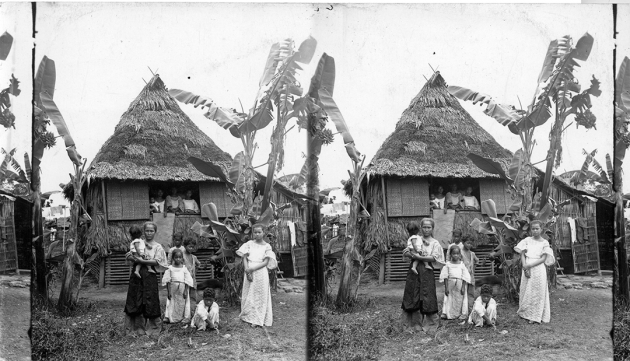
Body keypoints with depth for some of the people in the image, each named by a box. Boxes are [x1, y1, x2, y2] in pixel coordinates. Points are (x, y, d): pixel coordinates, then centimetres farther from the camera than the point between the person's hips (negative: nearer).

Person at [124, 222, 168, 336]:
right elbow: (129, 257, 6)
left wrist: (142, 261, -19)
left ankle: (152, 328, 11)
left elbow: (156, 261, -8)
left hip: (150, 276, -2)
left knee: (150, 302, -1)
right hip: (136, 276, 2)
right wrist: (130, 257, -17)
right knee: (135, 302, 2)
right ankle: (137, 328, 11)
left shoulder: (158, 247, 4)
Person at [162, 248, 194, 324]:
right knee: (172, 303, 1)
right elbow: (167, 281, 2)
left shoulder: (184, 269, 2)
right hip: (172, 288, 0)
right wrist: (168, 291, -3)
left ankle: (184, 320, 9)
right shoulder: (170, 268, 1)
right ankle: (170, 318, 8)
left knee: (182, 304, 3)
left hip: (182, 288, 0)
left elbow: (187, 281, 2)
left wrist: (186, 291, -5)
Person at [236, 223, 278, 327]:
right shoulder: (249, 244, 7)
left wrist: (253, 268, -16)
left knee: (260, 295, 0)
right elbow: (244, 257, 3)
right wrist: (246, 267, -14)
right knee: (249, 294, 6)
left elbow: (266, 262, -6)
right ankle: (249, 316, 16)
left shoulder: (267, 246, -1)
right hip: (249, 272, 3)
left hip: (260, 272, -2)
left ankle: (258, 320, 5)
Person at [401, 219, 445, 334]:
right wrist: (411, 254, -17)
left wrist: (419, 257, -19)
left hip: (427, 272, -2)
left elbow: (433, 258, -8)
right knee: (412, 297, 3)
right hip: (414, 271, 3)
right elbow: (405, 253, 5)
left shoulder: (435, 243, 5)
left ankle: (429, 324, 6)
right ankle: (413, 323, 13)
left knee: (427, 298, -4)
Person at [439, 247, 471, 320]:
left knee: (460, 299, 3)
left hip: (460, 283, 0)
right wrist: (446, 287, -3)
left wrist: (463, 287, -6)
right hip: (450, 283, 0)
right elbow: (445, 276, 2)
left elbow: (465, 277, 2)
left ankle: (463, 314, 12)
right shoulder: (448, 264, 3)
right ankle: (447, 313, 6)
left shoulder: (462, 265, 3)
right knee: (449, 299, 1)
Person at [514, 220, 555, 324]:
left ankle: (535, 316, 3)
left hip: (538, 268, -3)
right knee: (526, 291, 6)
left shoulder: (544, 243, -1)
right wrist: (524, 264, -13)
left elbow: (543, 259, -7)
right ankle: (525, 313, 16)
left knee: (537, 292, -1)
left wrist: (530, 265, -16)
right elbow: (522, 253, 5)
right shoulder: (527, 240, 8)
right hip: (527, 268, 3)